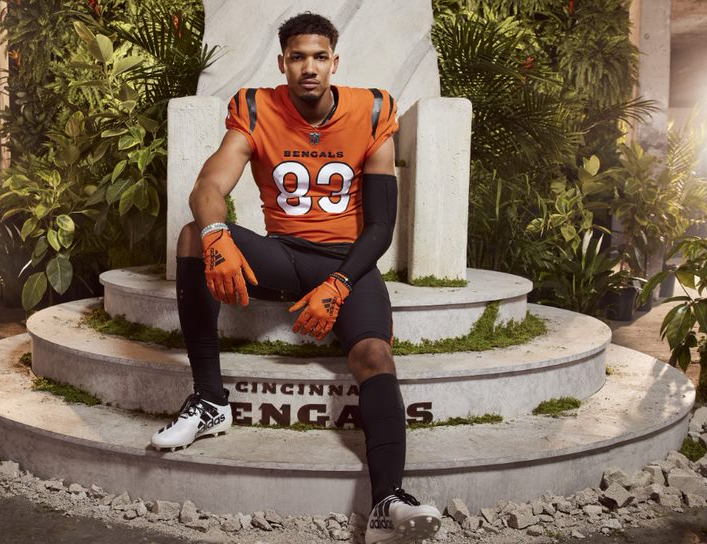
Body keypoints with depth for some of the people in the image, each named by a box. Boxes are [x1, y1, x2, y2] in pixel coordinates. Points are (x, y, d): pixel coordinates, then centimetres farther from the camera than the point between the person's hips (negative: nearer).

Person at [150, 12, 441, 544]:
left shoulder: (371, 115, -3)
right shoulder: (257, 113, -2)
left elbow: (382, 225, -4)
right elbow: (209, 186, -18)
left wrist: (337, 286, -19)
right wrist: (217, 236, -42)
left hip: (347, 260, -1)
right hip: (281, 255, 1)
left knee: (375, 355, -29)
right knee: (195, 238, -26)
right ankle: (210, 400, -21)